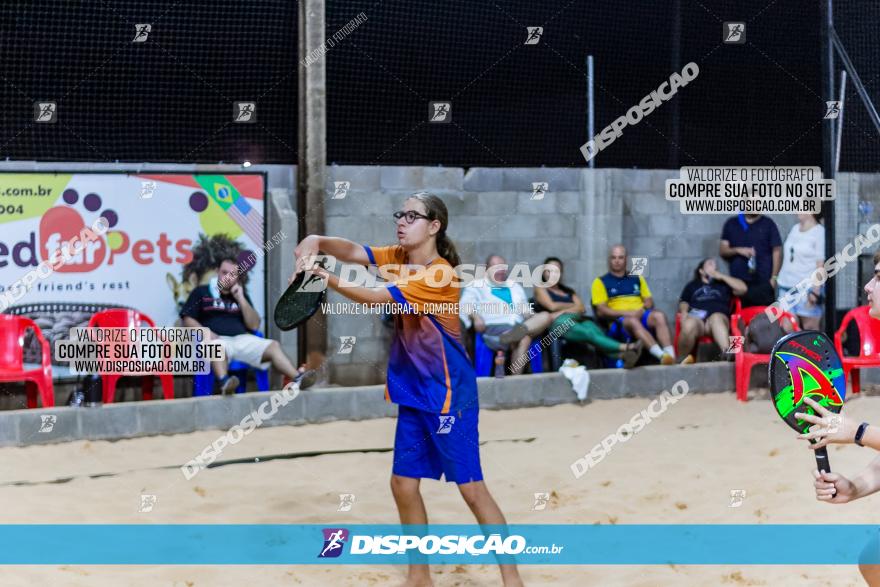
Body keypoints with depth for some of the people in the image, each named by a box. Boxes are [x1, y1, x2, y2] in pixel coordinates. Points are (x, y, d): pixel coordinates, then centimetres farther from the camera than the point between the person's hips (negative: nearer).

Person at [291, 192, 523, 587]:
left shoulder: (440, 274, -20)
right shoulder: (400, 257, 5)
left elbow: (378, 298, -26)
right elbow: (353, 252, -5)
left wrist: (325, 277, -30)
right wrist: (317, 242, -24)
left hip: (449, 395, -8)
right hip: (413, 394, 8)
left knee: (471, 489, -4)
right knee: (403, 483, 10)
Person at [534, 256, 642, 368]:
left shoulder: (568, 291, 33)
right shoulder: (540, 289, 21)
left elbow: (581, 308, 15)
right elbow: (552, 306, 3)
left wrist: (563, 311, -2)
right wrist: (573, 306, 14)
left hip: (577, 320, 4)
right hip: (558, 322, -4)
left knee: (591, 326, -34)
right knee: (589, 333, -34)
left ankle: (622, 355, -62)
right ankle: (626, 348, -58)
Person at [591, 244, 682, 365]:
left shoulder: (637, 279, 25)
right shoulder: (600, 282, 12)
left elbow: (649, 301, 19)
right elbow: (601, 311, 1)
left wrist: (641, 310, -5)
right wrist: (627, 313, -12)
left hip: (642, 316, 4)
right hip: (618, 321, -4)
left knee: (659, 315, -30)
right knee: (633, 321, -39)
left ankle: (672, 357, -48)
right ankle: (662, 356, -57)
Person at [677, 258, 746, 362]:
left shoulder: (723, 284, 33)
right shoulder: (692, 285, 34)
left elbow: (742, 288, 19)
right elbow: (683, 302, 22)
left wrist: (722, 276, 18)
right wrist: (684, 312, -1)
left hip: (718, 315, 0)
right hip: (696, 316, 0)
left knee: (716, 318, -41)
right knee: (689, 325, -39)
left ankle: (726, 351, -64)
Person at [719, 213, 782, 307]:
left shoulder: (768, 224, 6)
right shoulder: (731, 224, 11)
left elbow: (777, 251, 3)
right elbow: (722, 250, 9)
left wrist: (774, 277, -5)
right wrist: (738, 250, -12)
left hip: (764, 282, -1)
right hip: (738, 282, 2)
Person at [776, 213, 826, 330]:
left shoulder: (819, 232, -6)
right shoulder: (794, 229, 14)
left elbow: (821, 264, -9)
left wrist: (816, 290, -15)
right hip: (787, 286, 6)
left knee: (810, 328, -6)